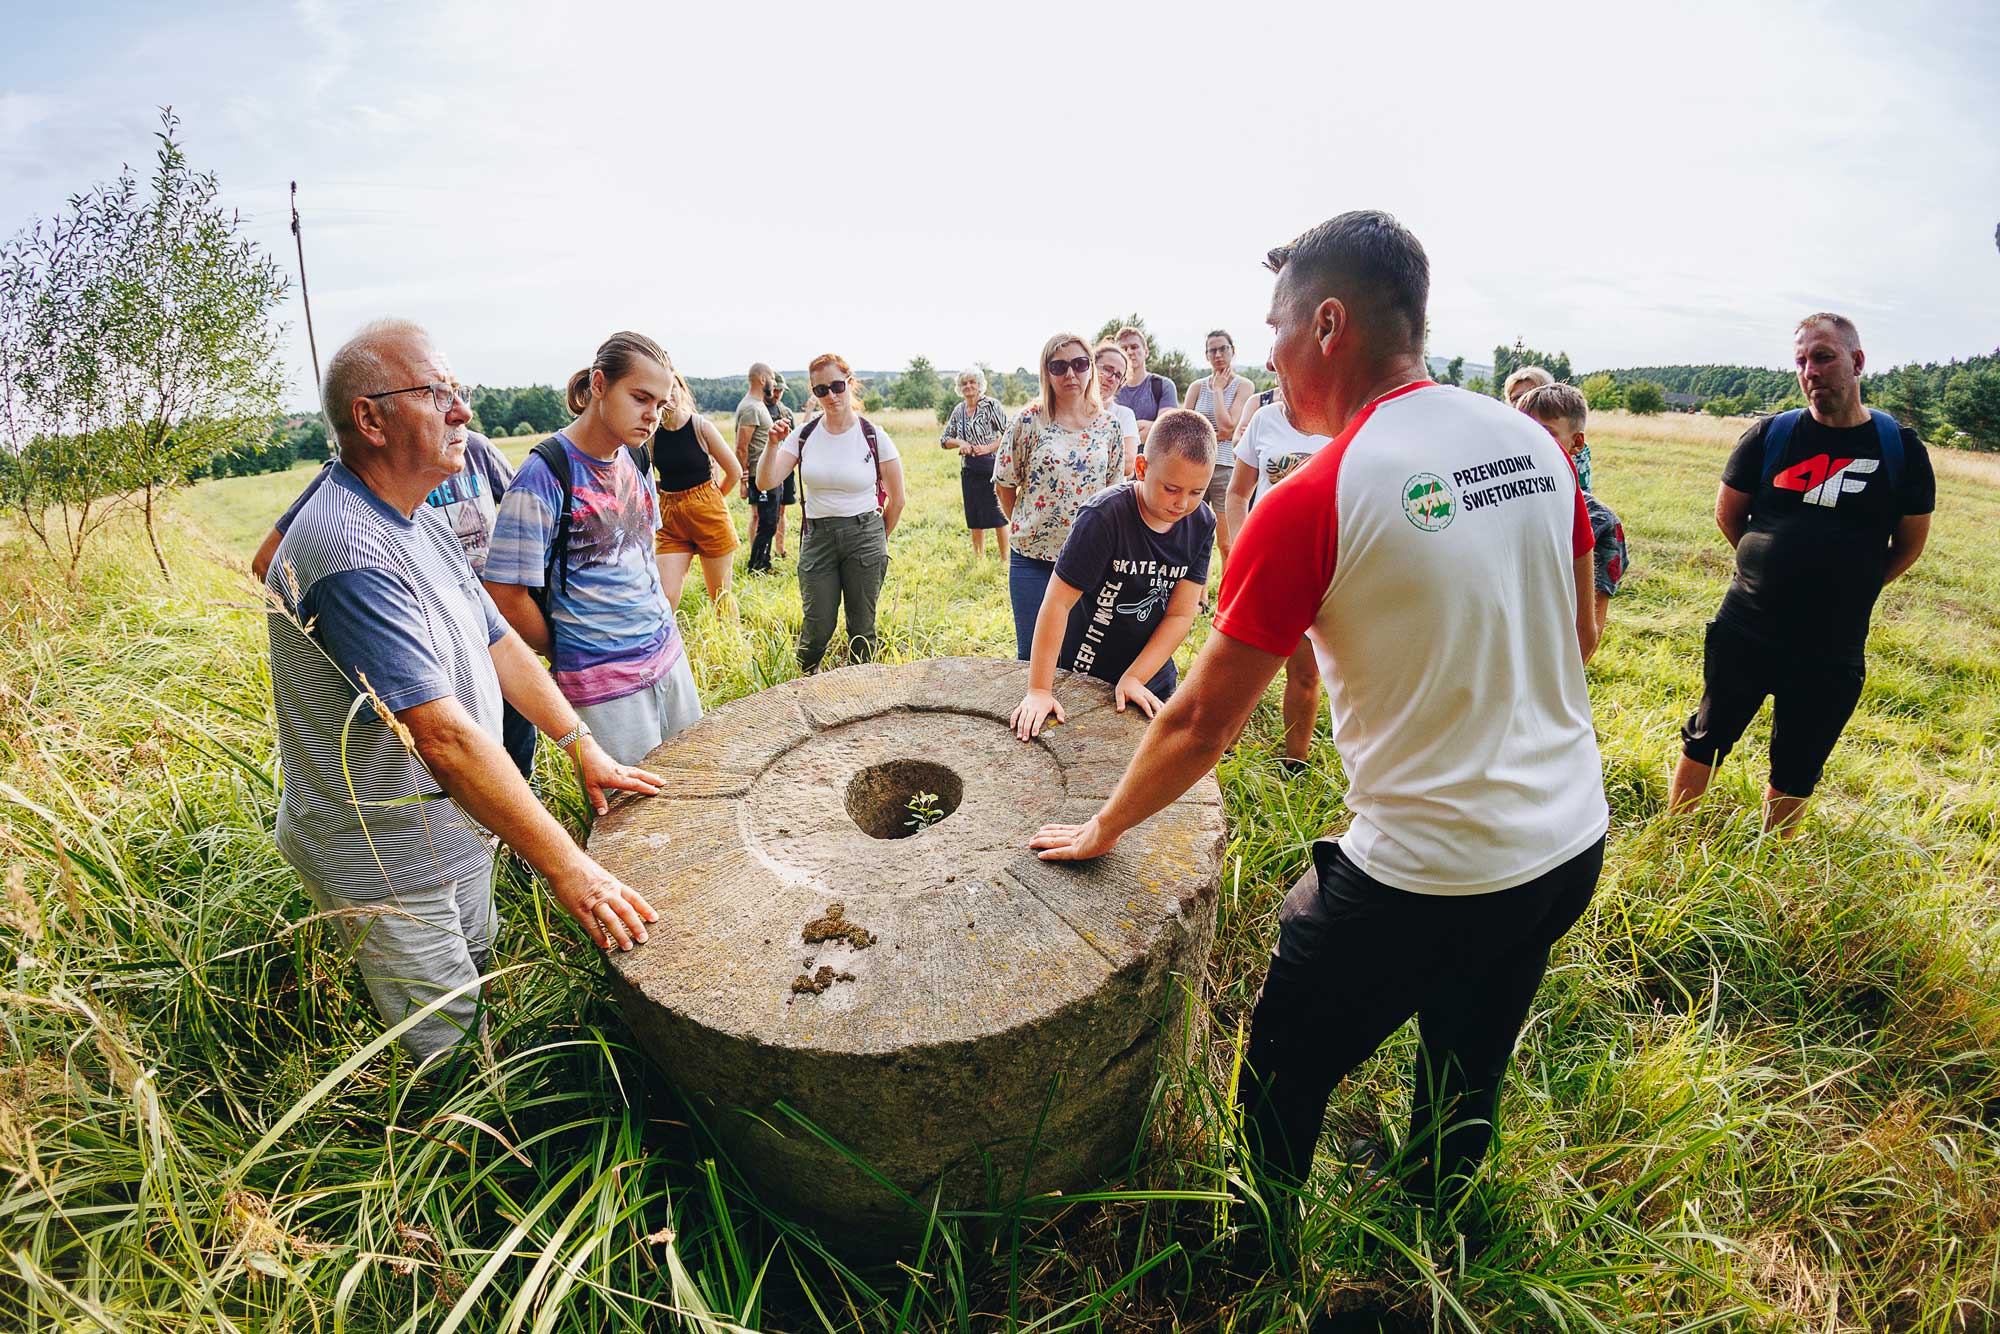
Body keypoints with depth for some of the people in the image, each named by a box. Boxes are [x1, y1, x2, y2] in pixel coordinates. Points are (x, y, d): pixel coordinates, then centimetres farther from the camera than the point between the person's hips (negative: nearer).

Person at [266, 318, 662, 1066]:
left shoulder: (418, 520, 4)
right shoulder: (349, 553, -30)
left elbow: (496, 640, 10)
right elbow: (445, 735, -34)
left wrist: (583, 746, 6)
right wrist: (566, 869, -30)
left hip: (455, 834, 10)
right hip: (389, 866, -9)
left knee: (485, 1003, 26)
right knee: (448, 1061, 7)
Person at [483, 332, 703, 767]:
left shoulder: (633, 462, 6)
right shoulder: (546, 474, -17)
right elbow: (507, 596, -15)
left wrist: (660, 625, 13)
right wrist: (566, 656, -1)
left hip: (669, 654, 7)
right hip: (603, 682, -7)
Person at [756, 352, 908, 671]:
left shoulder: (874, 437, -6)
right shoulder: (804, 436, 0)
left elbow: (896, 499, 3)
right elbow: (766, 483, -9)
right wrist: (773, 444, -23)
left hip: (865, 536, -1)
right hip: (817, 537, 1)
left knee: (862, 628, 7)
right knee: (817, 627, 3)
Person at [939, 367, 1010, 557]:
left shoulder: (991, 404, -6)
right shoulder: (959, 410, 10)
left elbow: (1009, 433, -9)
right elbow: (943, 440, 15)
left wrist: (989, 447, -17)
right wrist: (959, 443, -5)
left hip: (991, 467, -5)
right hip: (969, 470, 5)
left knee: (998, 516, -2)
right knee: (974, 518, 11)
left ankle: (1005, 559, 7)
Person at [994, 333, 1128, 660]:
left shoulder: (1108, 424, 3)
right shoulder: (1029, 421, -5)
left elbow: (1114, 488, 12)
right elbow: (1004, 486, 3)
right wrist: (1027, 527, 9)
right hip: (1033, 557, -2)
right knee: (1031, 654, 7)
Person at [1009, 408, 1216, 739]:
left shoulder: (1201, 523, -9)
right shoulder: (1105, 516, -26)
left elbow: (1180, 615, -9)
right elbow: (1057, 603, -26)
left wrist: (1134, 679, -18)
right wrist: (1039, 690, -26)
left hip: (1151, 679, 5)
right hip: (1083, 676, -4)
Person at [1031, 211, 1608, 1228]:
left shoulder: (1312, 502, -20)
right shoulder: (1533, 443, 0)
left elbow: (1200, 723, -14)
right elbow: (1572, 636, 12)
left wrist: (1103, 829, 1)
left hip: (1428, 870, -7)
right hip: (1573, 841, 7)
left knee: (1282, 1073, 17)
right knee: (1466, 1082, 28)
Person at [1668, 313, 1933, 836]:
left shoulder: (1899, 448, -2)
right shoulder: (1770, 435, -3)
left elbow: (1910, 543, 8)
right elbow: (1728, 514, 8)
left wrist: (1847, 587, 9)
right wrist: (1780, 573, 10)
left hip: (1832, 649, 0)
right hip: (1744, 631, 0)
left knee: (1796, 773, 13)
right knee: (1705, 741, 10)